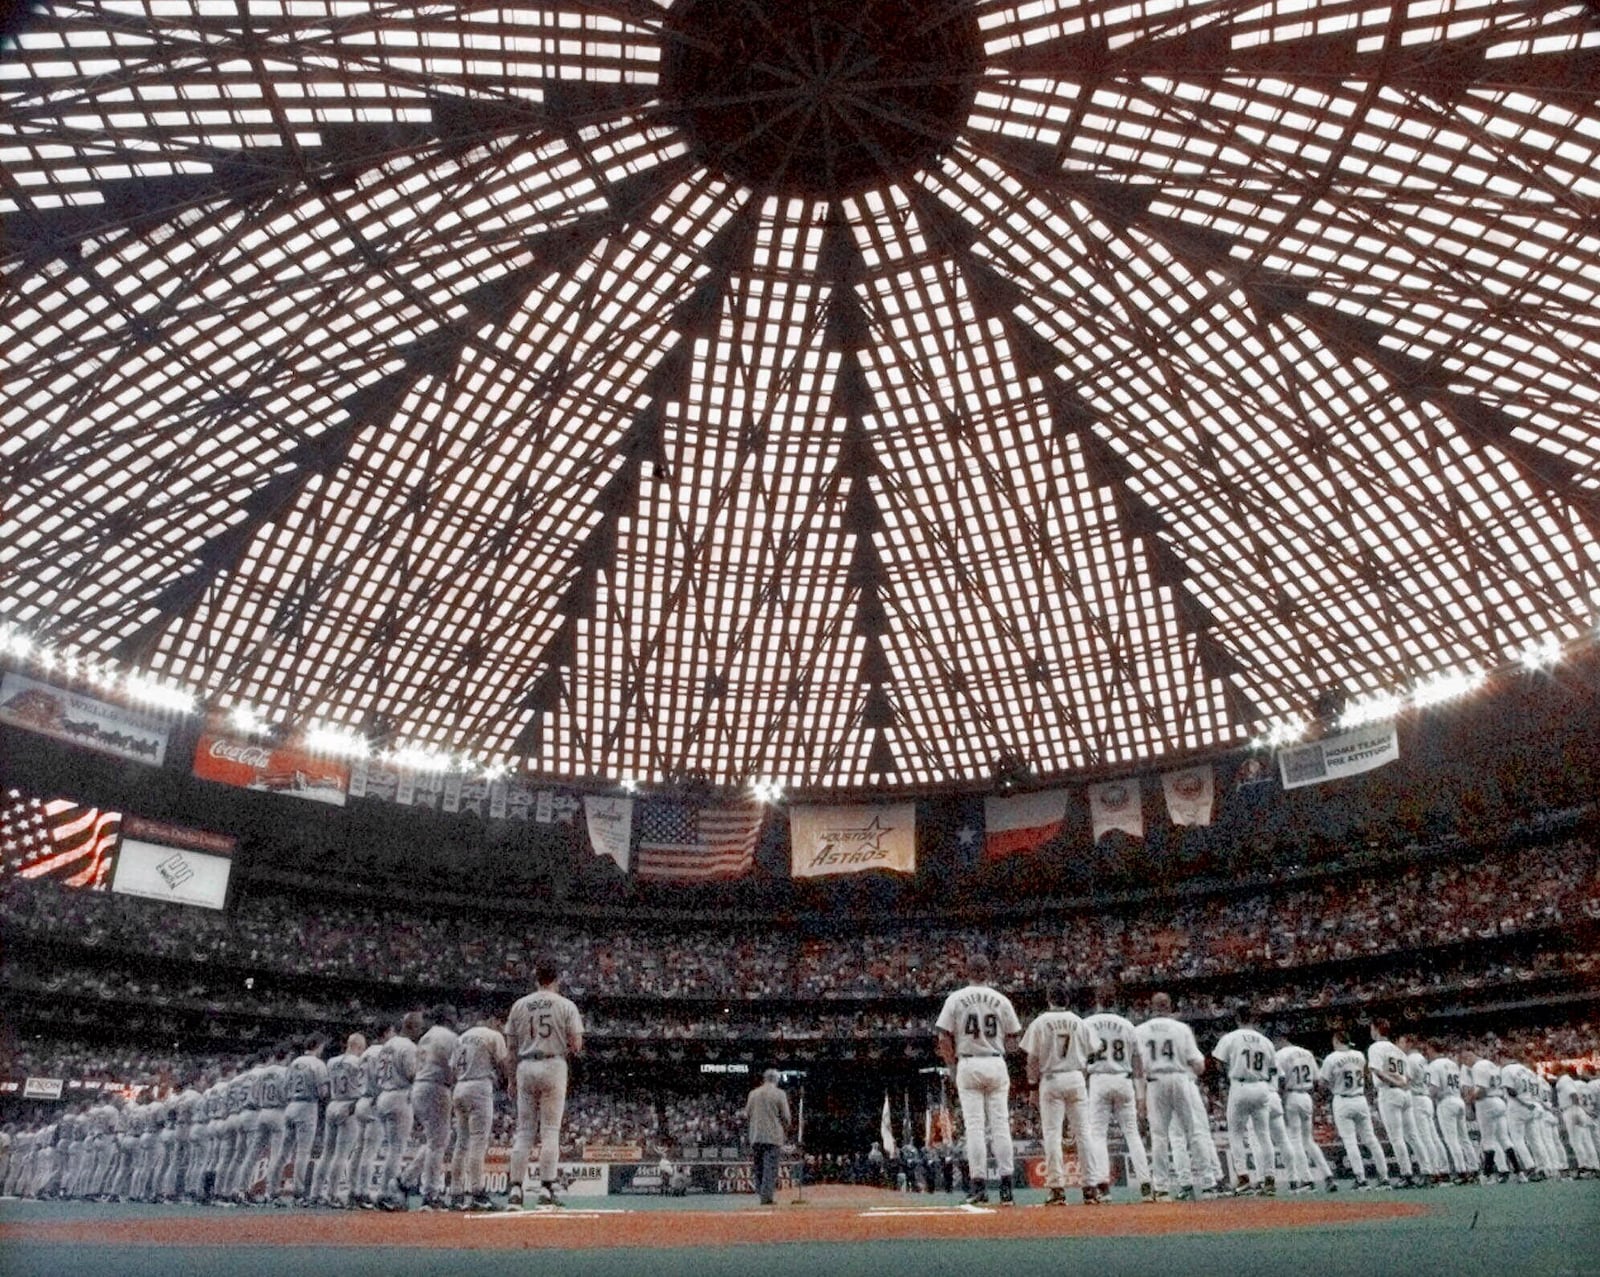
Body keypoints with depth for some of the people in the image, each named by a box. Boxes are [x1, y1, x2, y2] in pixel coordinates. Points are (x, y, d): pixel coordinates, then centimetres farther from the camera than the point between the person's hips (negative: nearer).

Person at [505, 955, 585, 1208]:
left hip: (525, 1067, 3)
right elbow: (577, 1045, -6)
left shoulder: (519, 1005, 6)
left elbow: (510, 1047, 8)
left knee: (523, 1130, 9)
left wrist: (511, 1078, 16)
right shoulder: (566, 1005, -2)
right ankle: (546, 1190, -3)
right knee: (550, 1130, 0)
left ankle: (515, 1189, 6)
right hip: (553, 1066, -3)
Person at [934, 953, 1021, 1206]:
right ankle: (1006, 1184, 4)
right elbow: (1013, 1041, 5)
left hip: (968, 1064, -1)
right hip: (996, 1064, 1)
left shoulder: (955, 999, -2)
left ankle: (979, 1184, -1)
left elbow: (944, 1039, -4)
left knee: (974, 1126, 0)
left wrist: (953, 1067, 7)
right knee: (1000, 1125, 5)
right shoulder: (1001, 1000, 3)